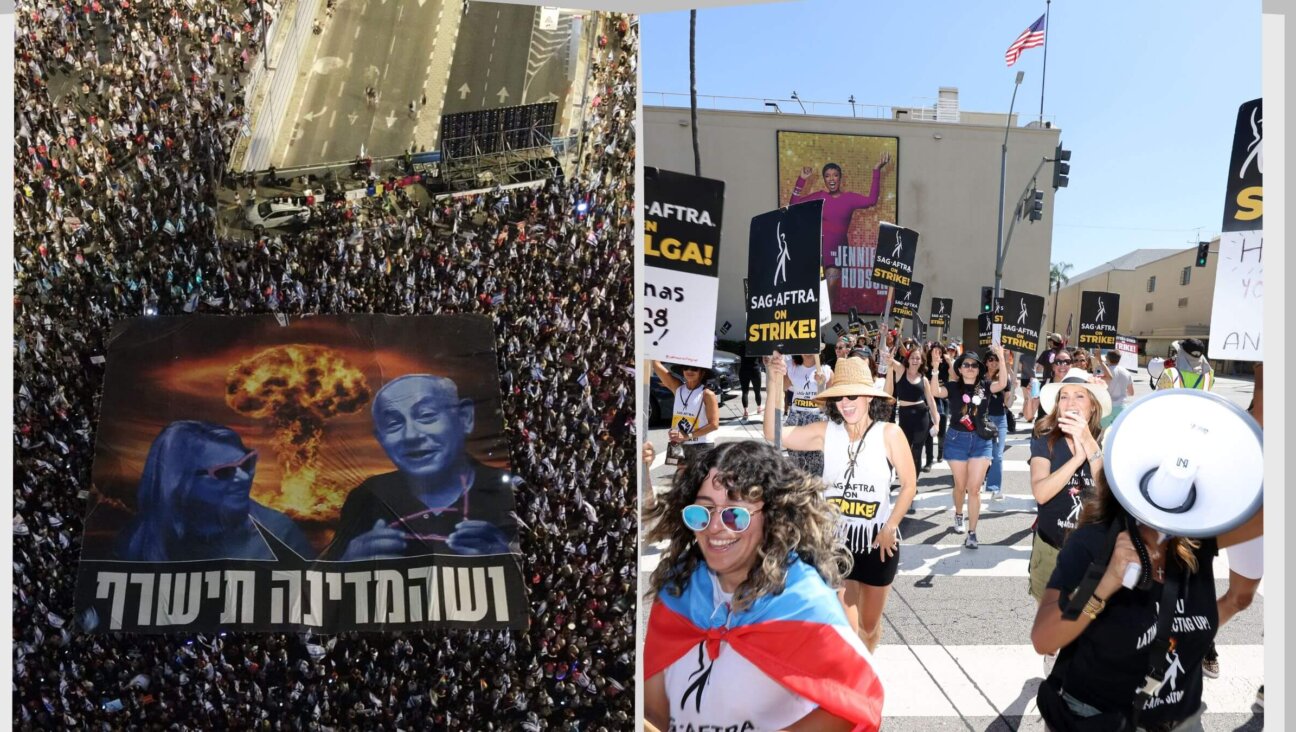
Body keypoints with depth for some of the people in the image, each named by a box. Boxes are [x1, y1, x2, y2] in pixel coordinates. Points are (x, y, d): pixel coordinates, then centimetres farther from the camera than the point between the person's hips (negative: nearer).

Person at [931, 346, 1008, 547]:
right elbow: (935, 392, -20)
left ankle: (972, 533, 1)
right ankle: (958, 515, 42)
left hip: (981, 441, 0)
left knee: (974, 488, -4)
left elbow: (1002, 384, -18)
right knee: (960, 485, 14)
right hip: (957, 439, 0)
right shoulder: (953, 387, -2)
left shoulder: (985, 387, 1)